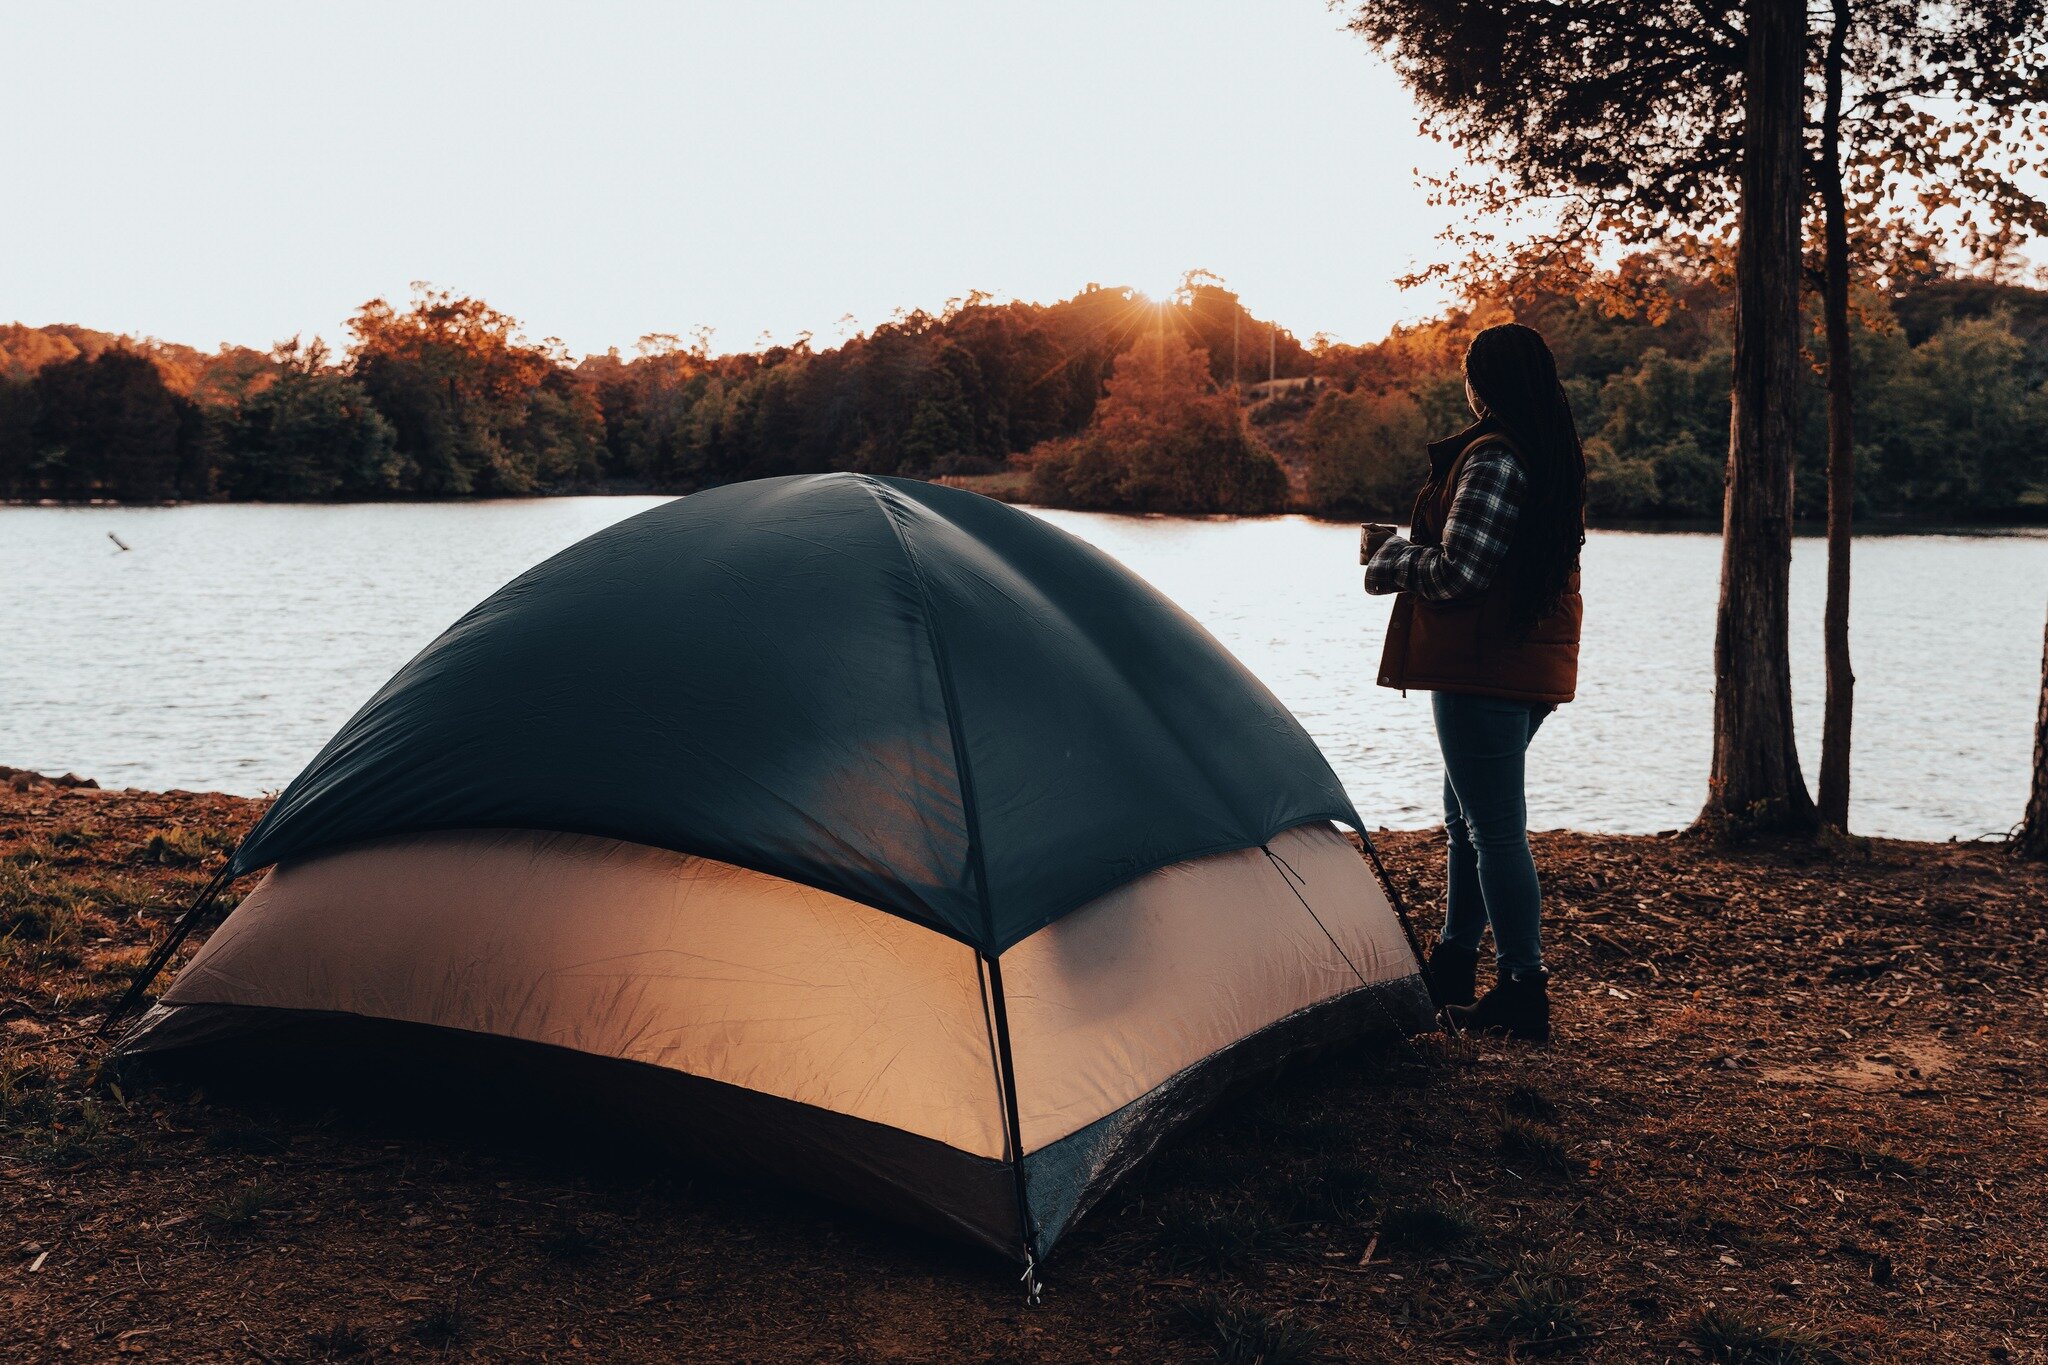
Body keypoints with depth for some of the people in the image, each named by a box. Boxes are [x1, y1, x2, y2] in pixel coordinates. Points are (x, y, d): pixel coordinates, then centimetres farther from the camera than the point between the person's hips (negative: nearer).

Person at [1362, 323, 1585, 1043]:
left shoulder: (1491, 459, -17)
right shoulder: (1560, 457, 13)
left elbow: (1457, 573, -21)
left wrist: (1389, 556, -4)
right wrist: (1413, 547, 17)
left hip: (1484, 667, -10)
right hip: (1537, 663, 10)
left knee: (1495, 827, -3)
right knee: (1468, 815, 20)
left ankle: (1524, 991, 3)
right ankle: (1454, 968, 31)